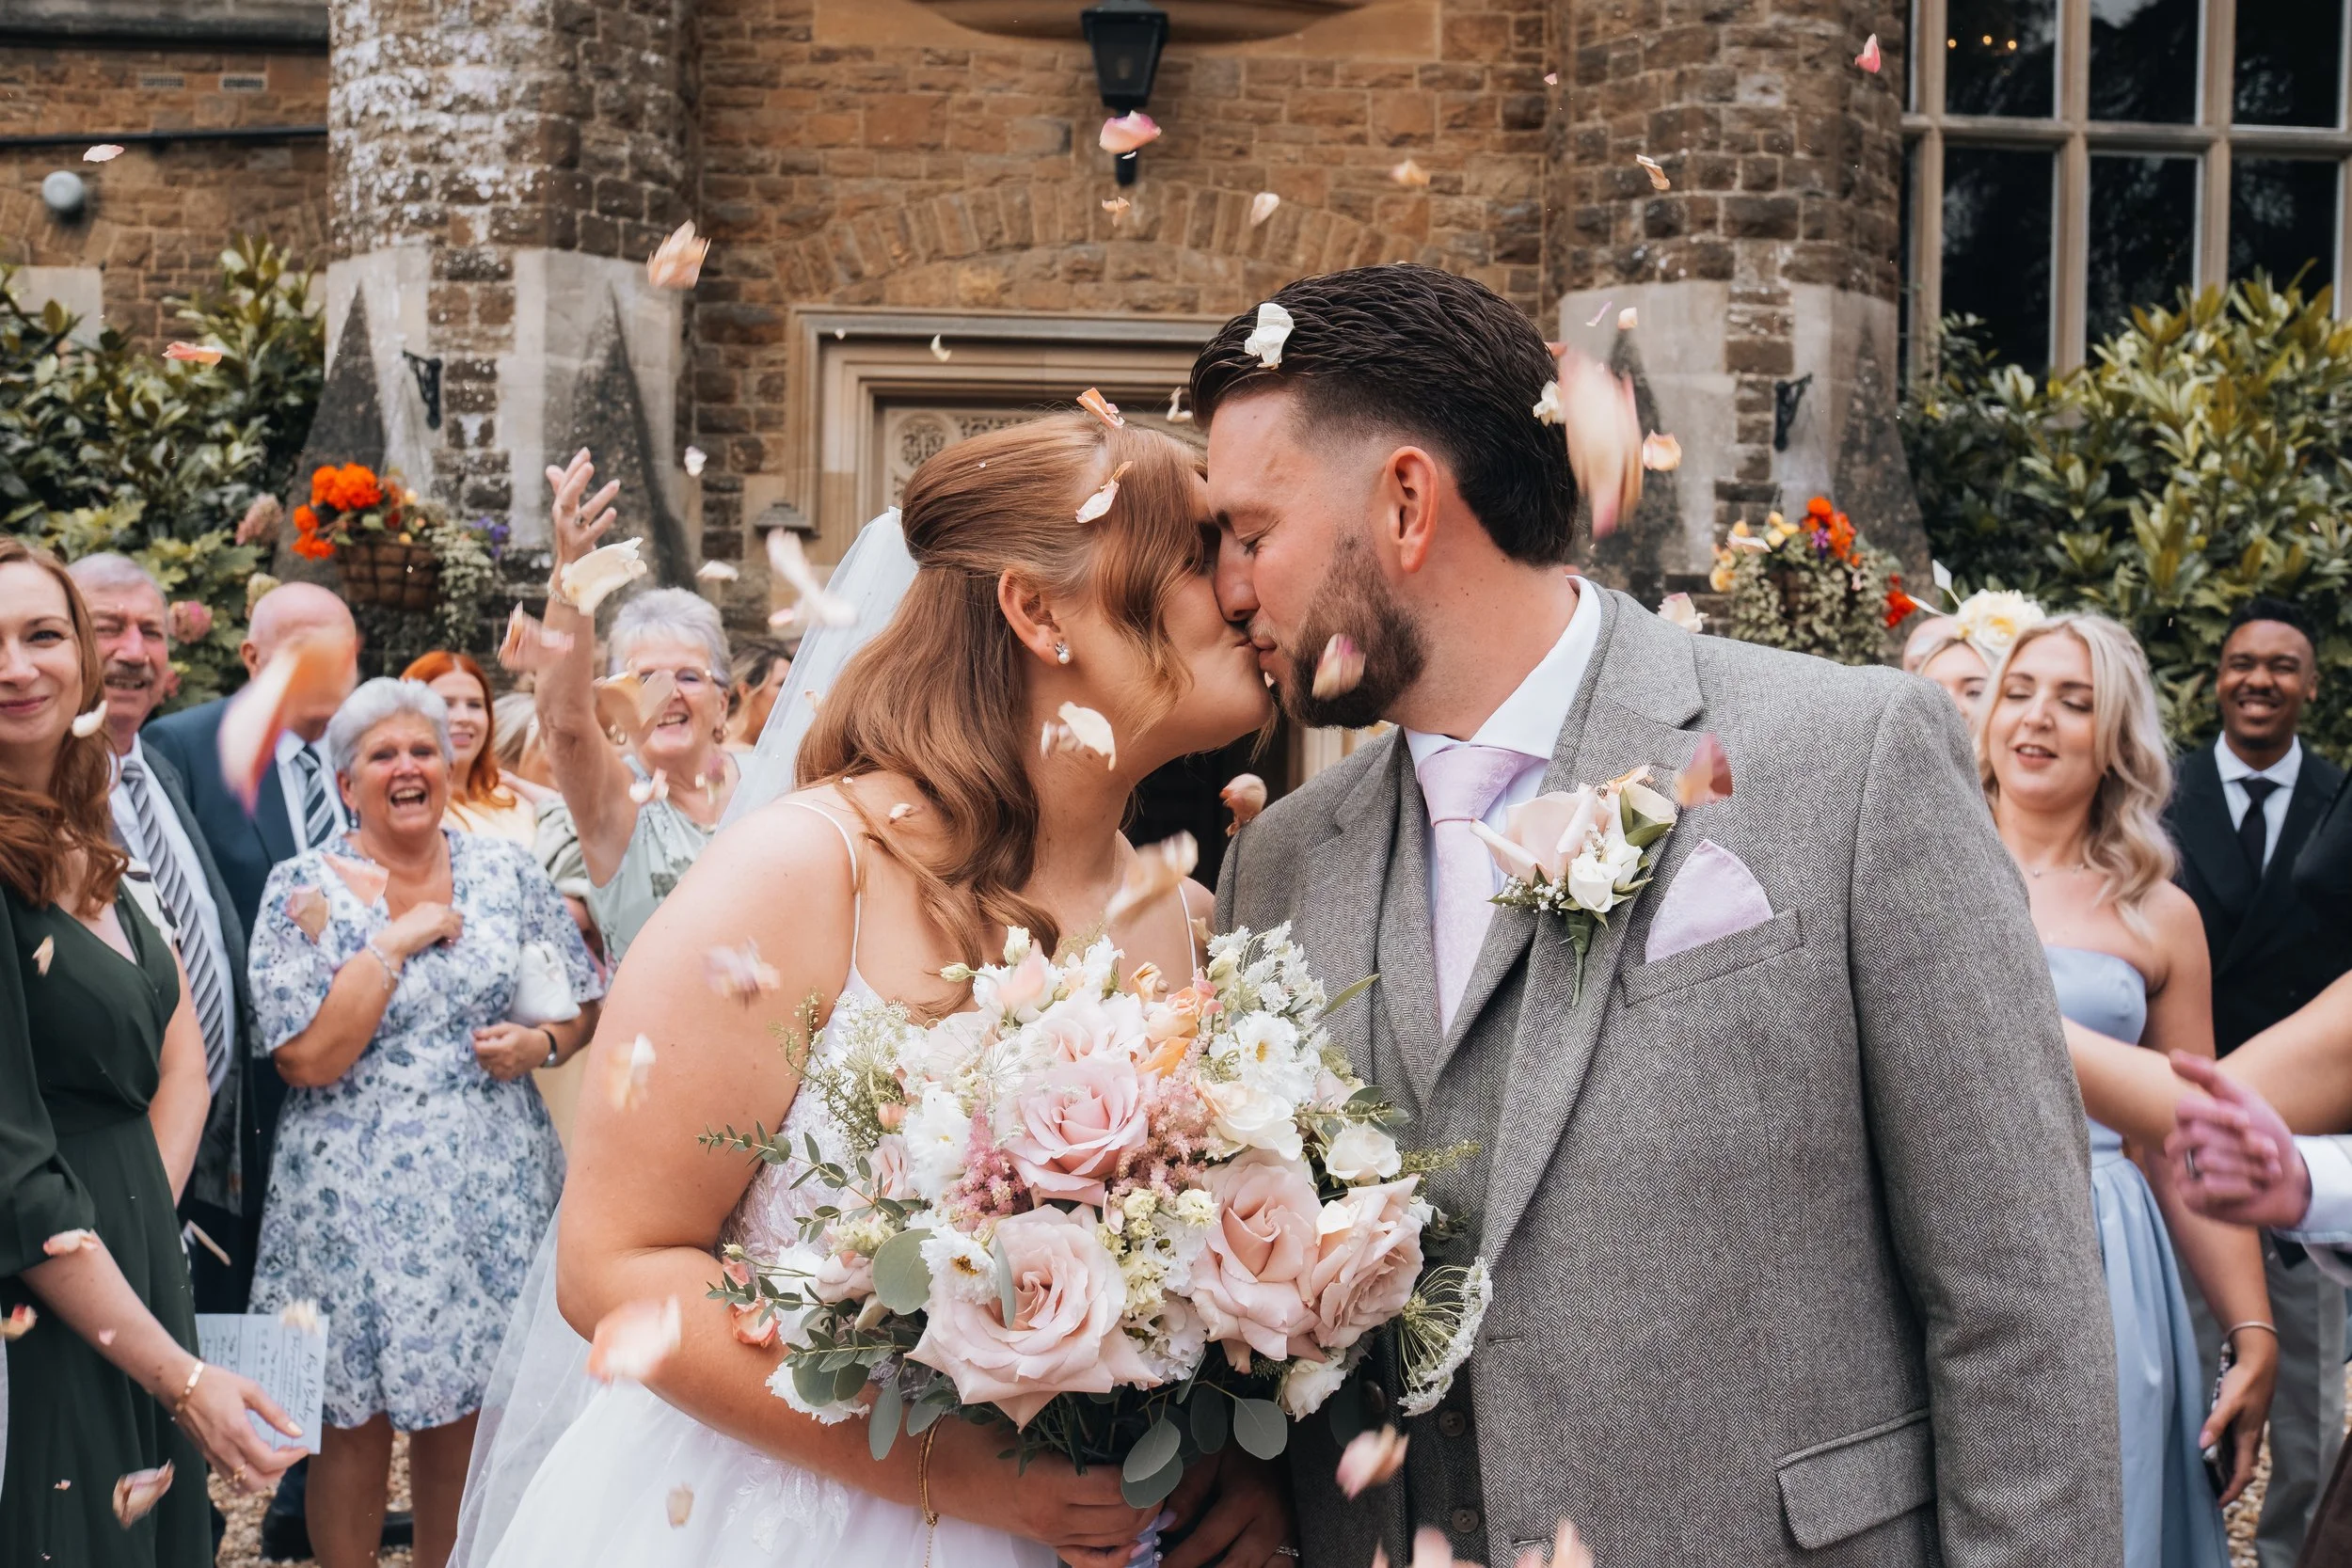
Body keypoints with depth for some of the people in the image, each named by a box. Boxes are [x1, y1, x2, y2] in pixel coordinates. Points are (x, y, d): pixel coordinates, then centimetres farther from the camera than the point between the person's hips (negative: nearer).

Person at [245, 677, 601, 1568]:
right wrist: (397, 939, -16)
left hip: (495, 1189, 3)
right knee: (359, 1422, 5)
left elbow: (583, 1005, 12)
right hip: (359, 1201, -3)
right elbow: (309, 1058, -14)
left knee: (463, 1411, 12)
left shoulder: (507, 870, 6)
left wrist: (540, 1042, -9)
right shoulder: (305, 891, -4)